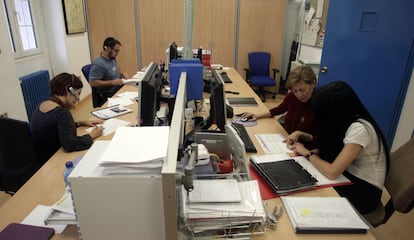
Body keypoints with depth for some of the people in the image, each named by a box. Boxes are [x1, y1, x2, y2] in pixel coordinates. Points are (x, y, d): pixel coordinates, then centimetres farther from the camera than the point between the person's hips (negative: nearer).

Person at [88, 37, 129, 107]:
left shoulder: (112, 58, 8)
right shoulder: (98, 64, -18)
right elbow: (92, 83, -21)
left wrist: (122, 74, 5)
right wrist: (112, 82, -23)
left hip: (119, 89, 9)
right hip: (108, 95, -9)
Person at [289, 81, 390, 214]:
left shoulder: (359, 129, -28)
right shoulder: (345, 121, -4)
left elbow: (332, 172, -30)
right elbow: (332, 151, 7)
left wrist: (308, 154, -15)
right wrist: (310, 151, -10)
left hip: (365, 190, -6)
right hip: (349, 177, 6)